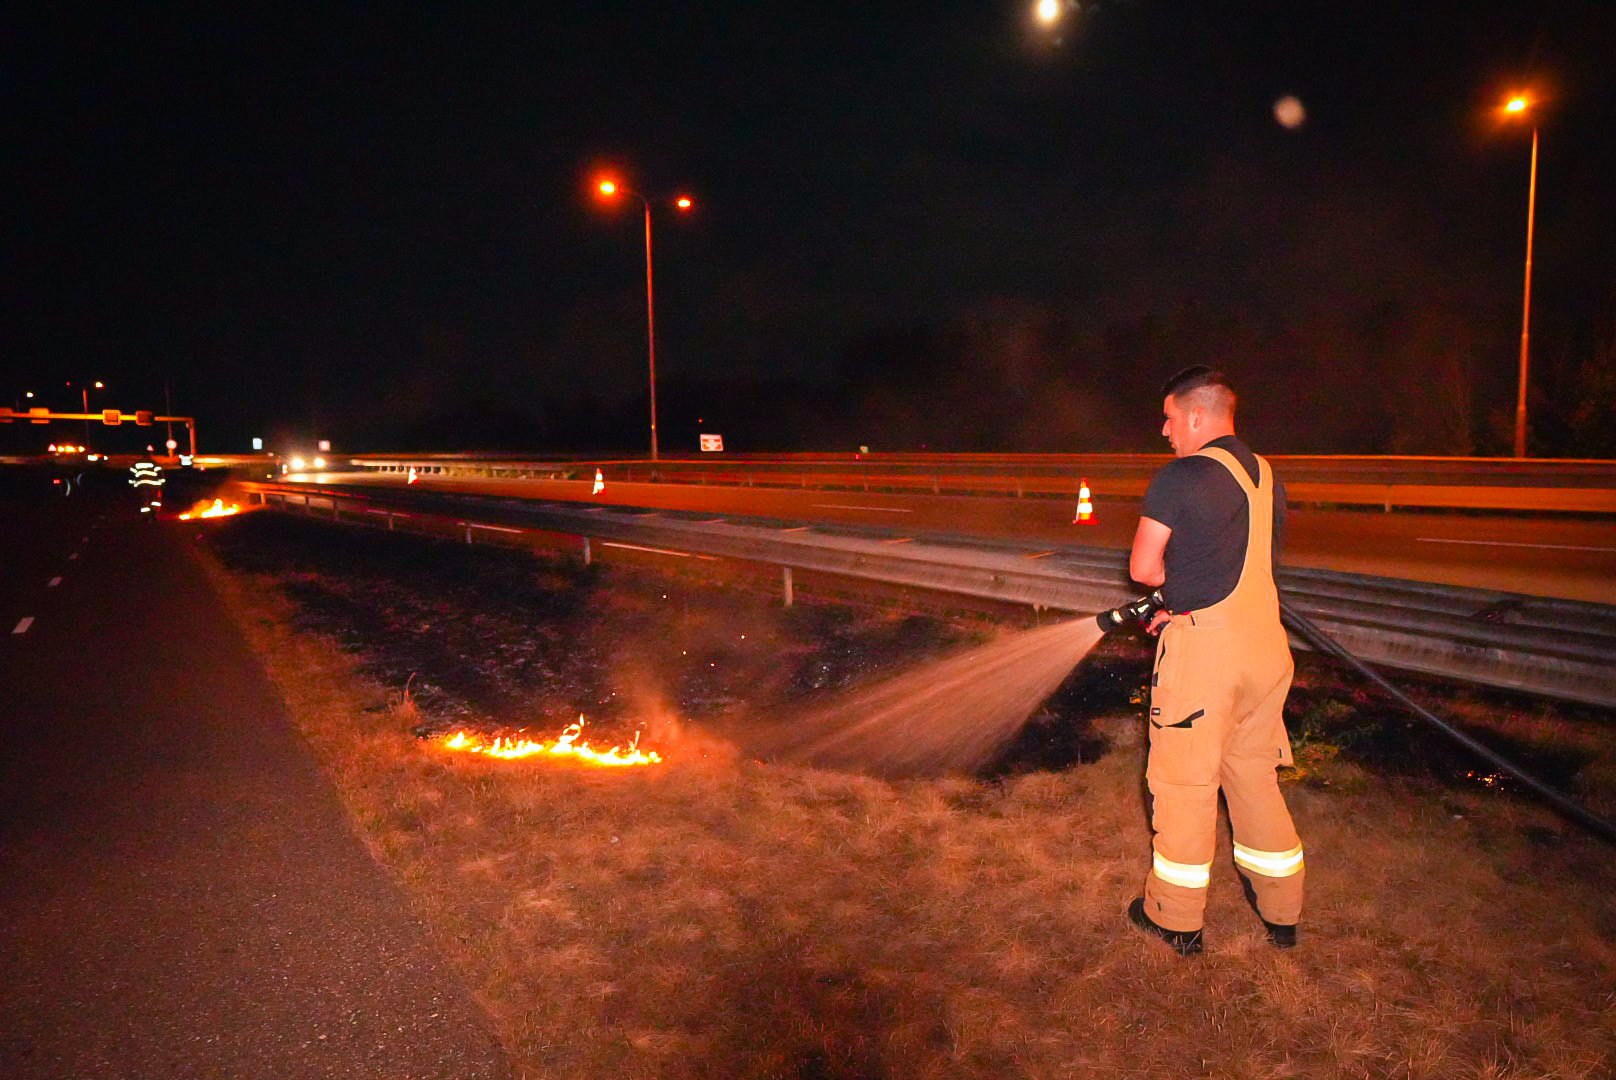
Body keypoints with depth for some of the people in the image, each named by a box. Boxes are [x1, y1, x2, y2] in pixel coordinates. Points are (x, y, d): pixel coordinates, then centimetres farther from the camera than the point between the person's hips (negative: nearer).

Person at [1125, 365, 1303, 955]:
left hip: (1203, 649, -7)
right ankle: (1281, 911, 32)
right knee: (1256, 775, 20)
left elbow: (1143, 569, -9)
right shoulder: (1267, 477, 10)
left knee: (1184, 783, 6)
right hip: (1266, 642, 7)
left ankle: (1176, 917, 21)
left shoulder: (1179, 478, -12)